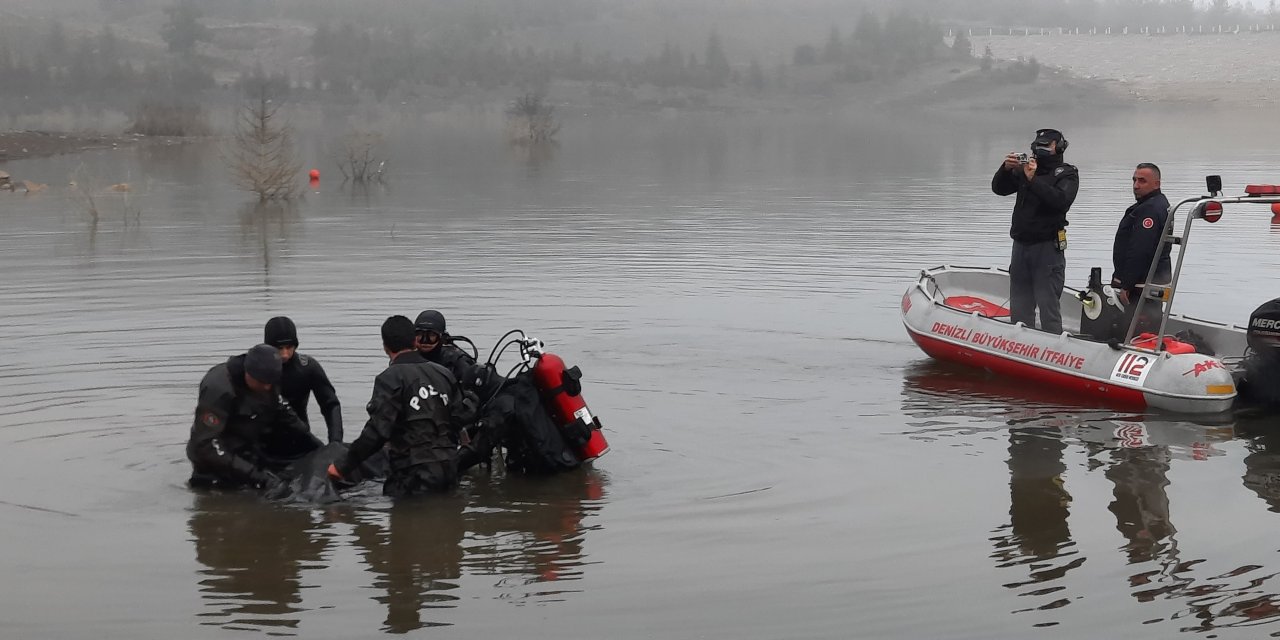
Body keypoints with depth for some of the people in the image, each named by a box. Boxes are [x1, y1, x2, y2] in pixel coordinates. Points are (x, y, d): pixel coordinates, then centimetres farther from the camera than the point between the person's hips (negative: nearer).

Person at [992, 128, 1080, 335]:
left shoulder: (1067, 174, 1)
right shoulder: (1025, 169, 15)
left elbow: (1061, 200, -18)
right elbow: (998, 189, 7)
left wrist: (1033, 179, -24)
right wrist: (1006, 169, -12)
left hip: (1048, 248, -6)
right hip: (1021, 246, 6)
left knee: (1048, 306, -9)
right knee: (1019, 307, 10)